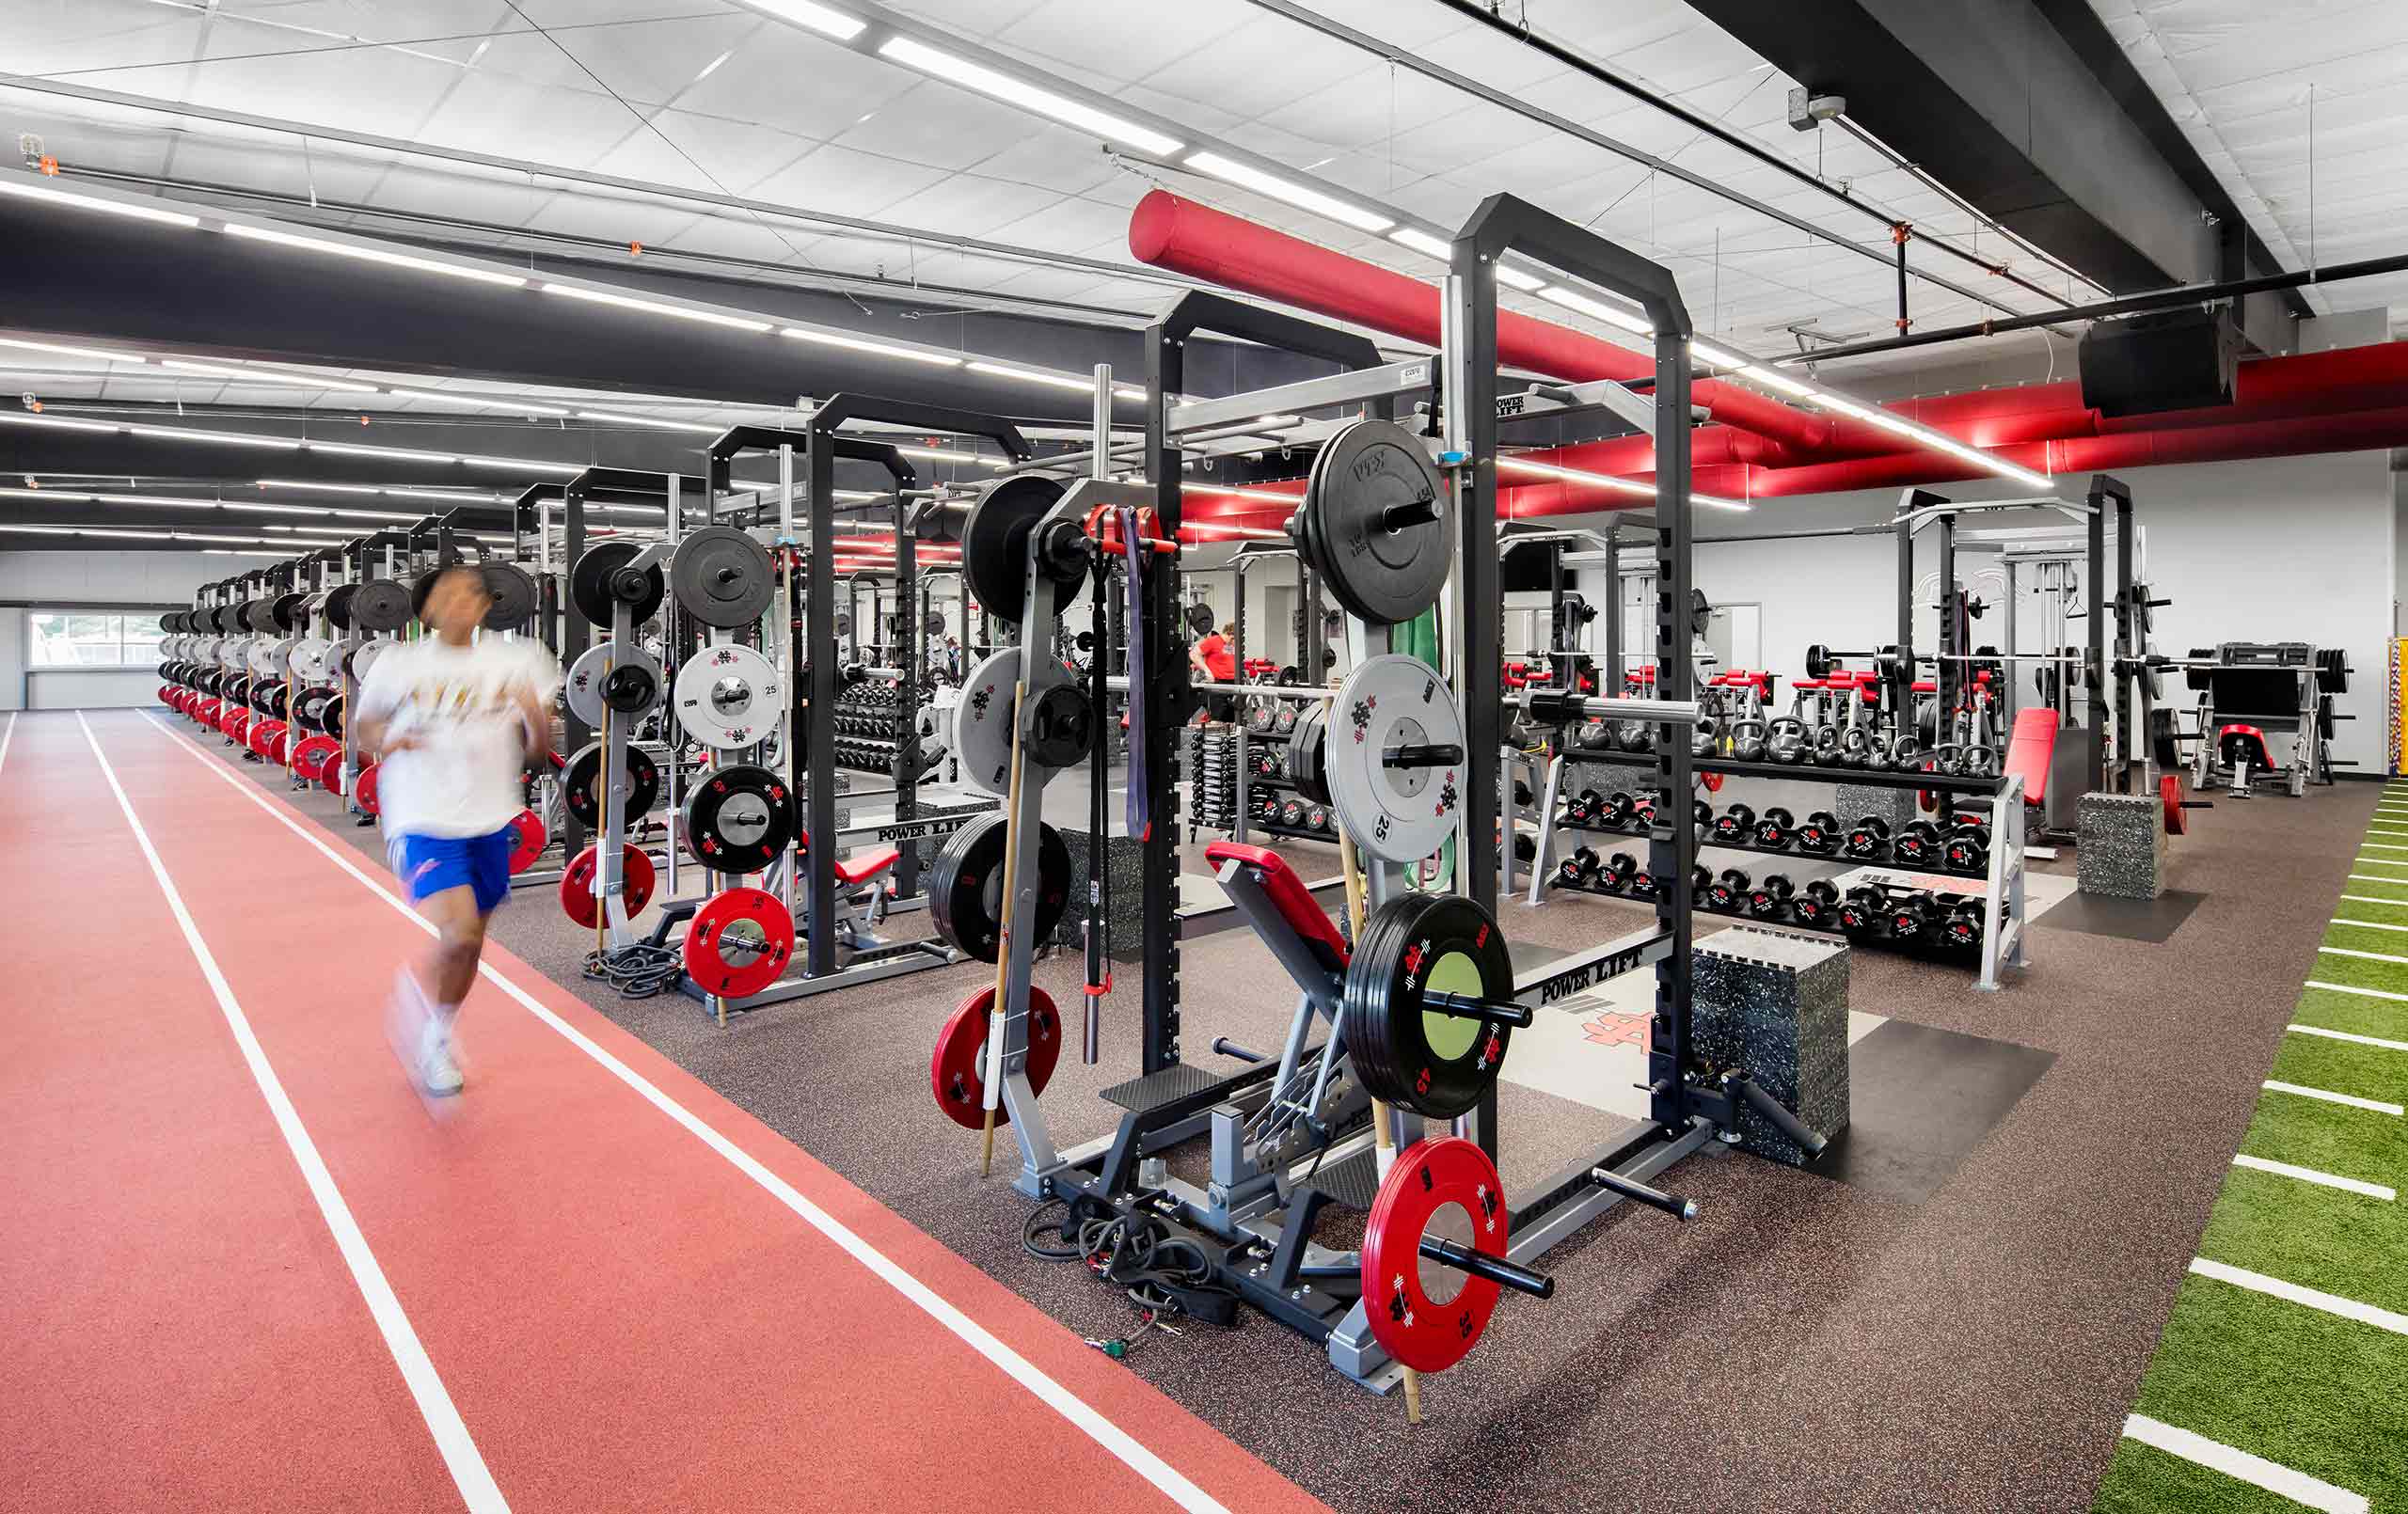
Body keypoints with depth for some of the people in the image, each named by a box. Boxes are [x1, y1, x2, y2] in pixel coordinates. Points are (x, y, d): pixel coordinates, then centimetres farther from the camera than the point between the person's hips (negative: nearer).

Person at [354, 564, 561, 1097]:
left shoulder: (514, 662, 0)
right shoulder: (399, 664, -3)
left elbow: (539, 751, 2)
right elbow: (364, 729, 12)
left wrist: (535, 713, -19)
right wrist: (387, 740, -11)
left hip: (490, 823, 3)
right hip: (423, 822, -3)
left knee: (471, 946, 13)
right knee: (458, 935, -20)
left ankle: (437, 1034, 39)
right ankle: (414, 988, 14)